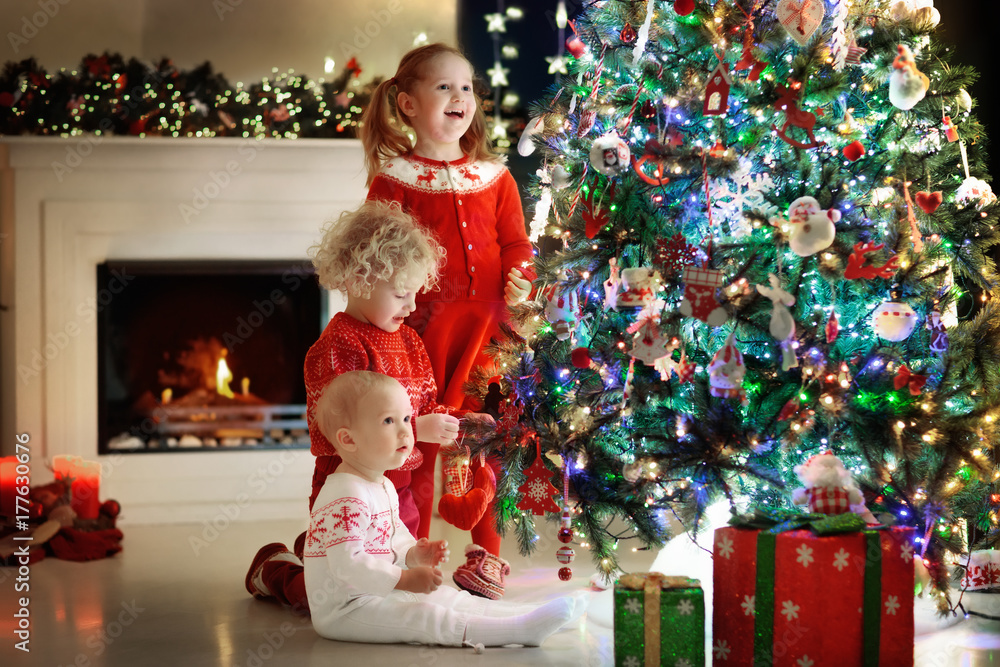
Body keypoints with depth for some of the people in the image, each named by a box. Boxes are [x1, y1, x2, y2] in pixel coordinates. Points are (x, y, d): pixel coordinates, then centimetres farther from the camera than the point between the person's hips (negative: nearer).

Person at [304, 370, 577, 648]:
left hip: (374, 594, 11)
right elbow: (347, 566, -31)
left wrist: (413, 554, 1)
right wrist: (406, 579, -26)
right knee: (422, 616, -20)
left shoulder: (384, 487, 11)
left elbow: (394, 535, 23)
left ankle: (523, 613, 2)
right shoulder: (346, 499, -25)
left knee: (446, 597, 6)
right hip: (342, 610, -11)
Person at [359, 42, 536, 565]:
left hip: (486, 332, 3)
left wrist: (520, 279, -8)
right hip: (421, 331, -3)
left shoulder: (495, 177, 11)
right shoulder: (393, 178, 0)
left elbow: (515, 241, 10)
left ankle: (488, 555, 24)